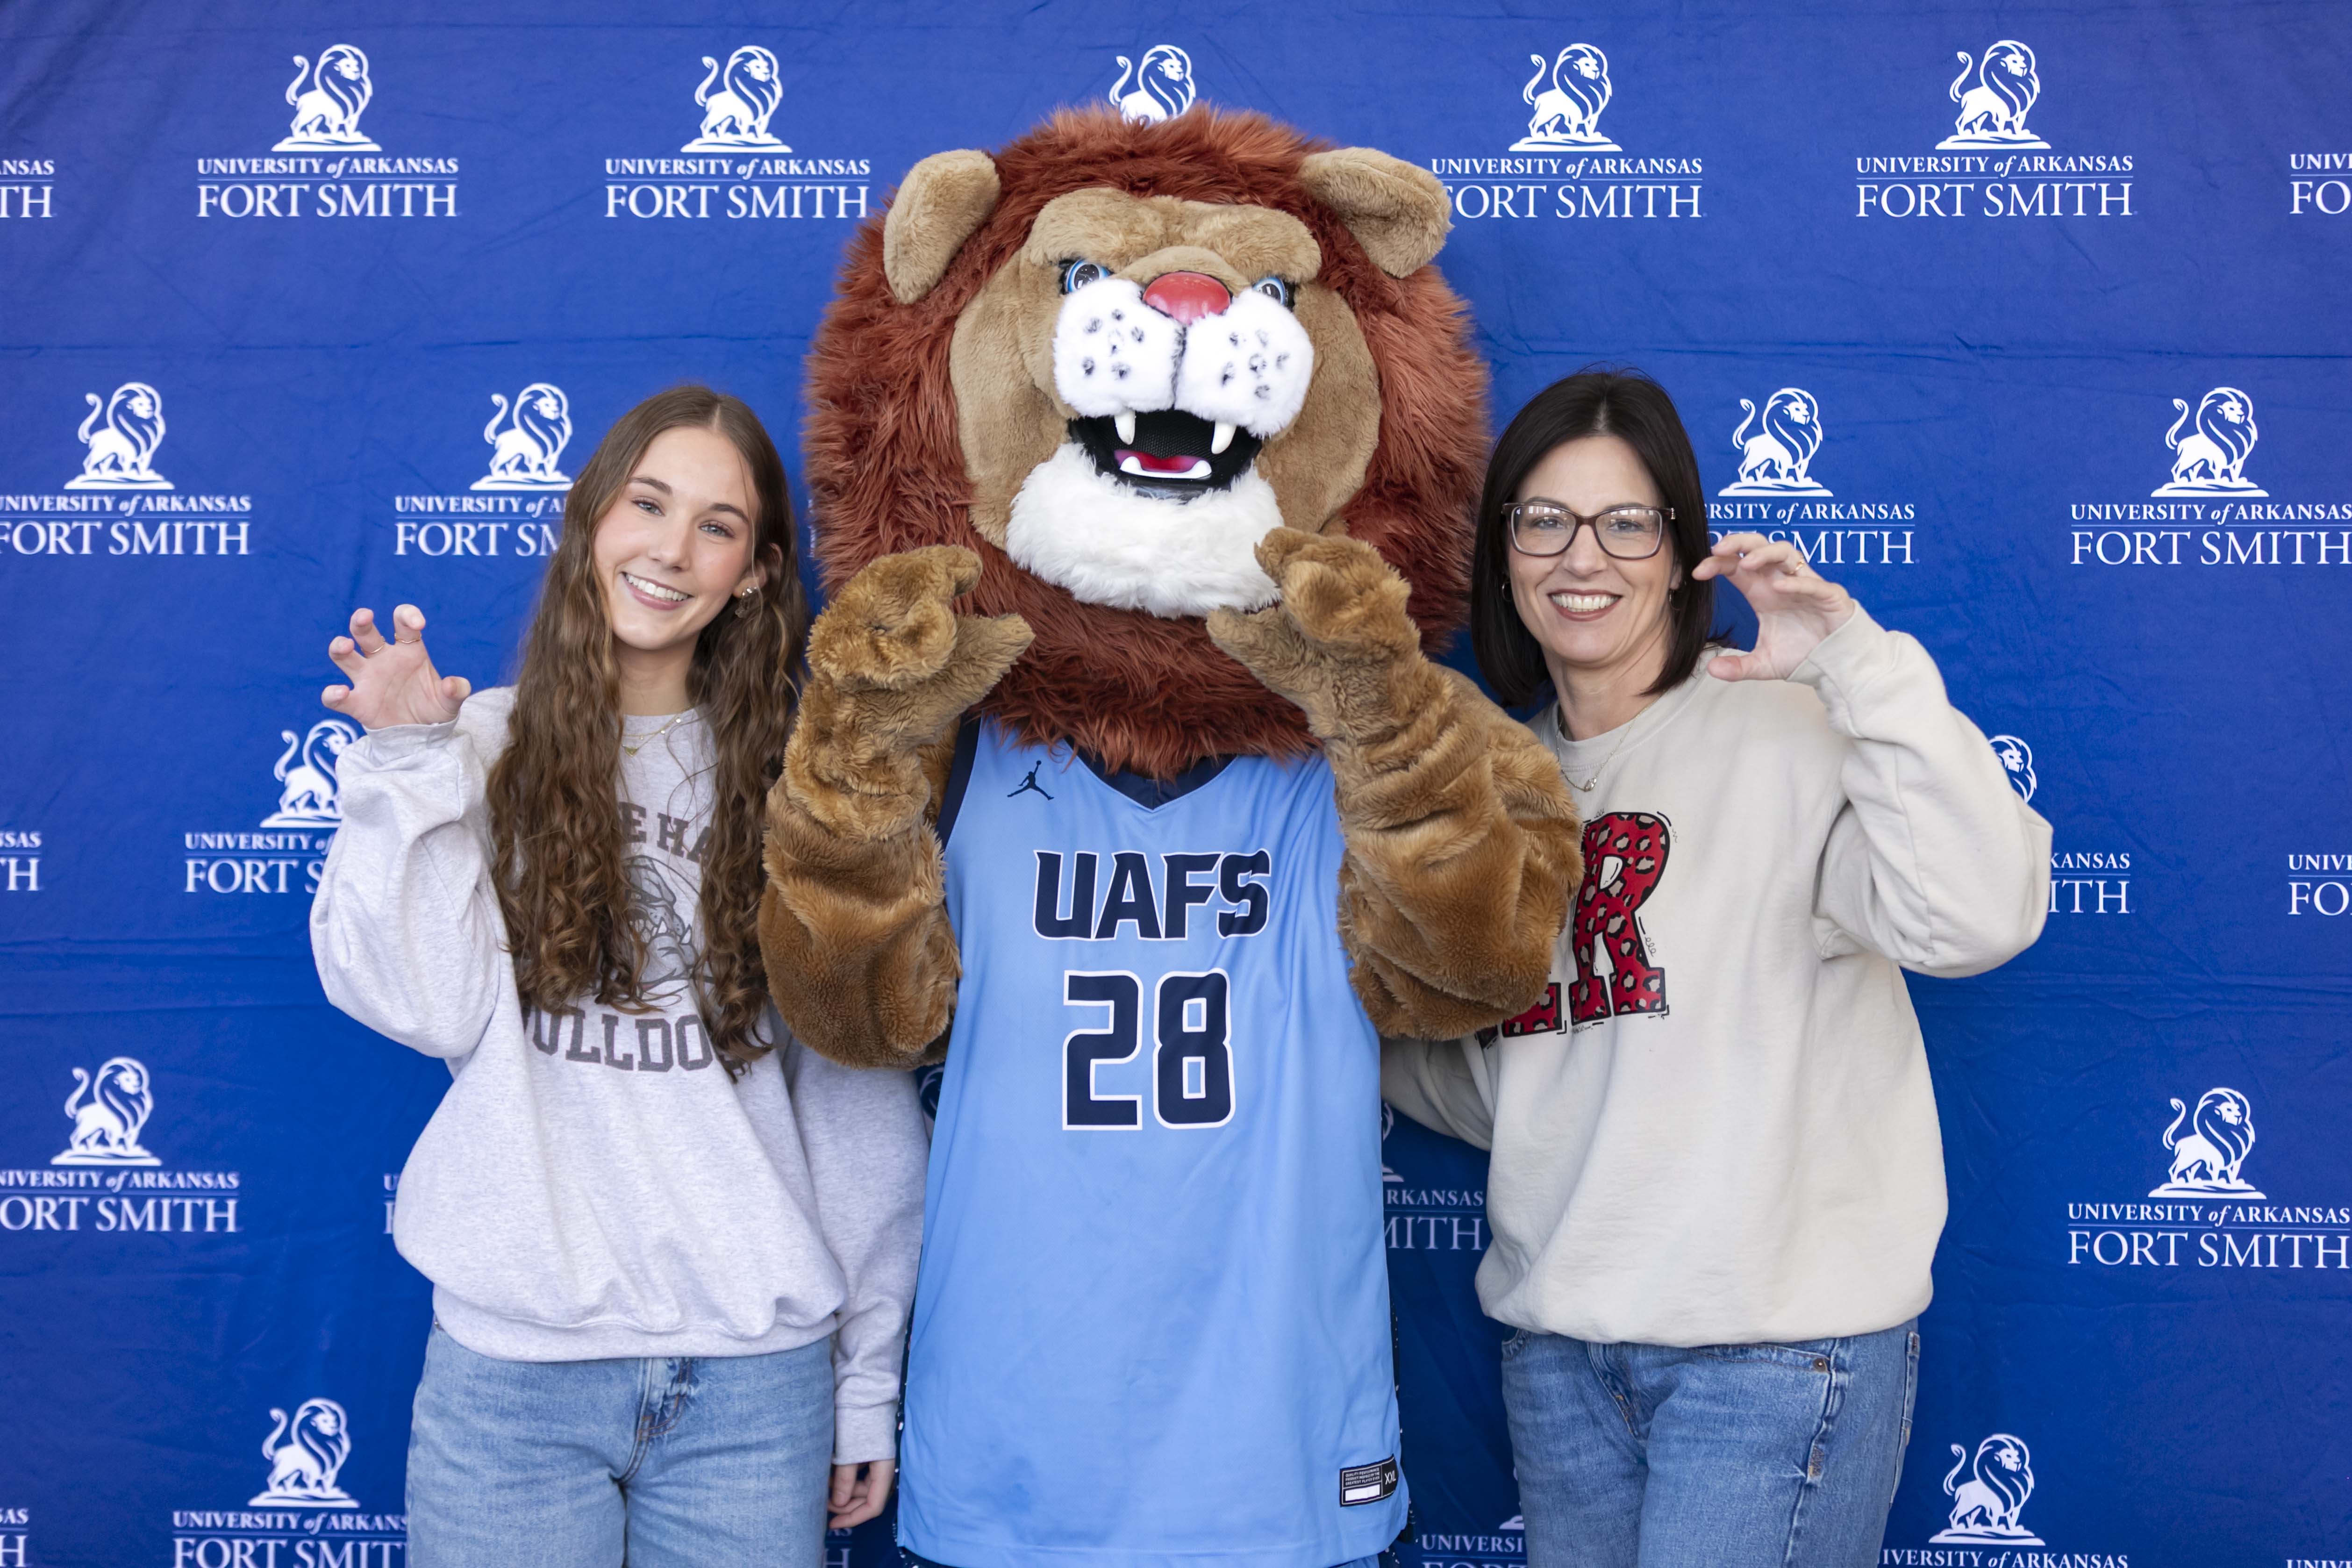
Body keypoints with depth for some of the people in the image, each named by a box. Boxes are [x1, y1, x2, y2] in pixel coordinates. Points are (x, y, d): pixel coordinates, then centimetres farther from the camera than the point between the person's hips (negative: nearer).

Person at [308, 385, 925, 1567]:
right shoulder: (490, 748, 4)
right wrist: (408, 765, -10)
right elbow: (432, 1011, -6)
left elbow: (865, 1106, 3)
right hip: (510, 1362, 0)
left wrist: (870, 1383, 4)